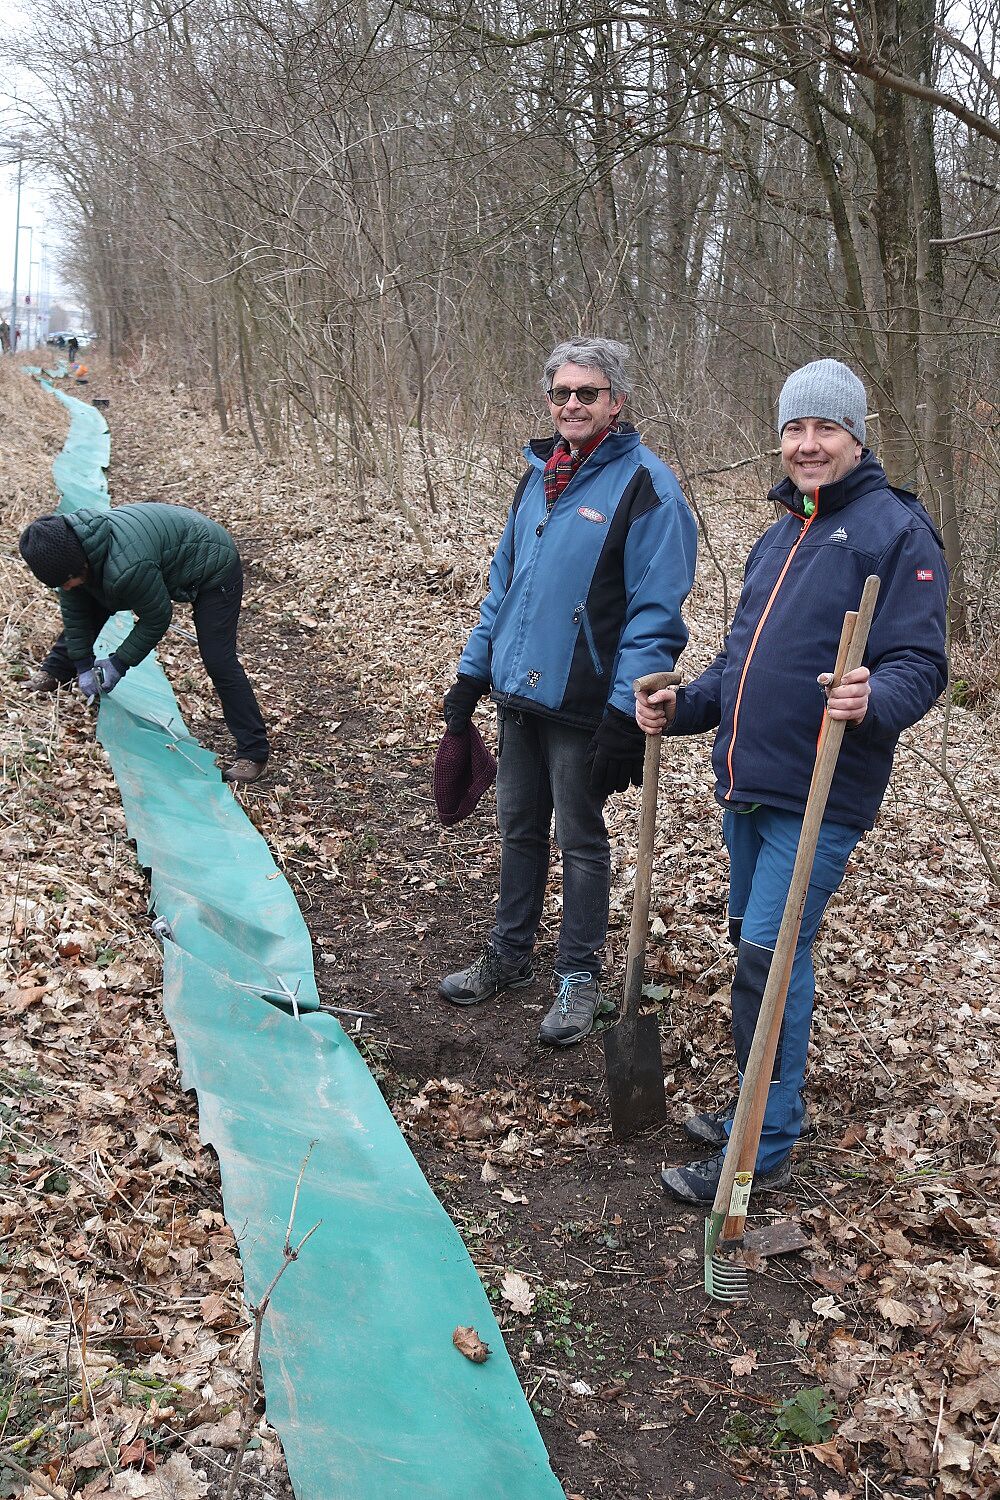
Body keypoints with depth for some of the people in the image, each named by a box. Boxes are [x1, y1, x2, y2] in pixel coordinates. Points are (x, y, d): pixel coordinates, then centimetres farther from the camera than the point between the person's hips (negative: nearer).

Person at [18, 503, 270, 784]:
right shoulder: (67, 550, -17)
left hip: (214, 568, -8)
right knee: (90, 603, 10)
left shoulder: (126, 569, -42)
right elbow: (75, 612, -4)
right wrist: (82, 665, -4)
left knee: (219, 661, -15)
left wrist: (119, 663, -16)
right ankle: (55, 671, 33)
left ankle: (253, 752, -8)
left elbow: (156, 619, -25)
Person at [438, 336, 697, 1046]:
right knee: (519, 830, 18)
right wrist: (472, 672, 14)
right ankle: (509, 956, 34)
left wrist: (626, 714, -23)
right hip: (518, 694, 7)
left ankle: (579, 979, 22)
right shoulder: (539, 475, 10)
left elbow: (656, 612, -18)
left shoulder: (644, 484, -13)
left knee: (580, 840, 6)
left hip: (583, 706, -7)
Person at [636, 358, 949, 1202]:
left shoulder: (896, 528, -9)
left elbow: (921, 664, -14)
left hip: (818, 797, -8)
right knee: (754, 947, 16)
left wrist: (873, 701, -35)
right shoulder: (780, 537, 17)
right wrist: (681, 707, 9)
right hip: (747, 783, 8)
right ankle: (759, 1107, 31)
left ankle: (765, 1148, 6)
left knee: (768, 958, -8)